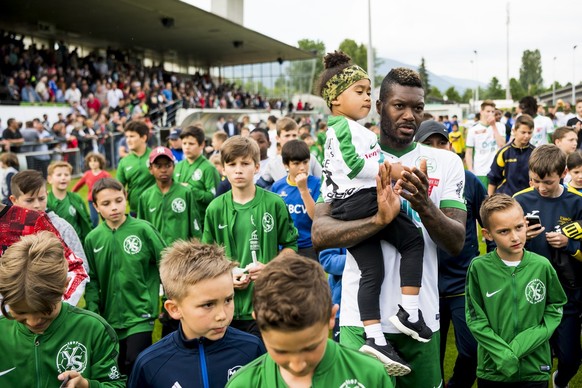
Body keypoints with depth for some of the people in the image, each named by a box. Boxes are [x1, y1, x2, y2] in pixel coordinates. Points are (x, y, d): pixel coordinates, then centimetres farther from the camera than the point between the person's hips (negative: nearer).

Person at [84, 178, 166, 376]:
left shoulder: (143, 229, -8)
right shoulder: (93, 239, 0)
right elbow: (91, 280, 6)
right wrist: (93, 312, -2)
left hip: (140, 316, -4)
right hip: (109, 318, 4)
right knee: (117, 371, 15)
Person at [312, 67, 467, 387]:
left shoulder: (446, 163, 3)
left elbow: (456, 243, -5)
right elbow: (319, 235, -13)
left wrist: (424, 206, -25)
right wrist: (378, 219, -29)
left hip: (422, 316, 2)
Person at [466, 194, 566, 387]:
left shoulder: (542, 266, -7)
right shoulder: (479, 267, -10)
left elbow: (555, 308, 2)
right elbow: (475, 319, -6)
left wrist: (525, 343, -11)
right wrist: (504, 355, -15)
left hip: (536, 369, 1)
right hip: (492, 370, -1)